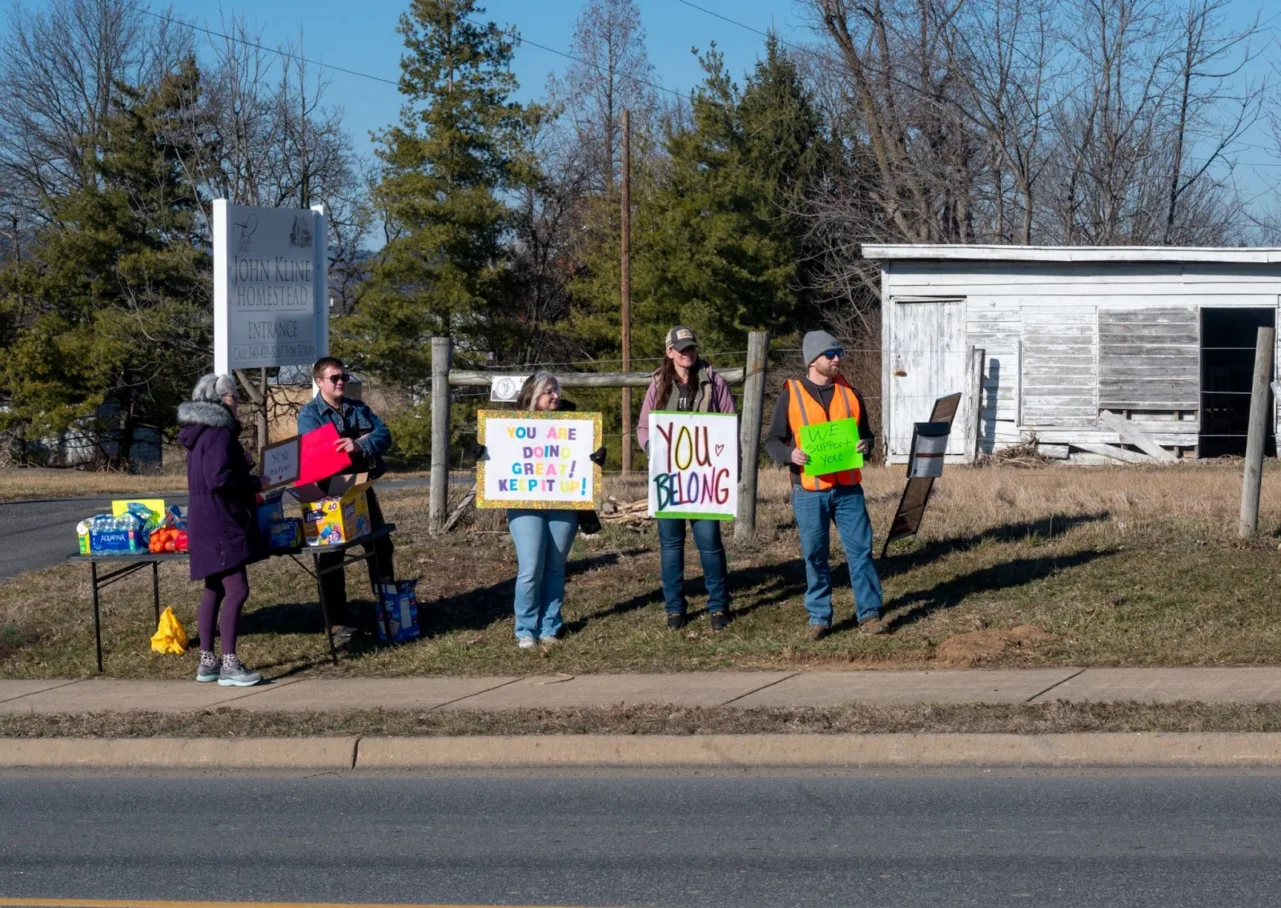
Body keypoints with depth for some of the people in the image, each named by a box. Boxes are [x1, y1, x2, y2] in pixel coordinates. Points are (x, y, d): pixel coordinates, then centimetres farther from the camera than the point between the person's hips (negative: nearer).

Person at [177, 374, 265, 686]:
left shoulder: (200, 433, 15)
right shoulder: (219, 434, -17)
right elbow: (219, 480, -25)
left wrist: (241, 467, 15)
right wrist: (254, 483, -12)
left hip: (206, 522, 11)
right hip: (220, 524, -11)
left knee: (214, 590, 15)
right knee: (236, 591, -12)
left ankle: (207, 662, 19)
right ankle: (229, 665, -13)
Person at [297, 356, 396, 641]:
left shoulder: (359, 408, 9)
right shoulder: (309, 414, -6)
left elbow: (384, 435, -4)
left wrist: (360, 445, -25)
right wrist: (363, 440, -19)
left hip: (362, 489, 5)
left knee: (381, 547, 12)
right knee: (332, 557, 0)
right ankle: (339, 621, 5)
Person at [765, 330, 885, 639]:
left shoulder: (849, 393, 9)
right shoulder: (791, 395, 0)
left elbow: (865, 432, 18)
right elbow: (772, 441, 2)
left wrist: (865, 444, -5)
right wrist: (790, 454, -19)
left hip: (848, 488, 2)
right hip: (809, 491, -2)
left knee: (860, 549, 0)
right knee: (815, 556, 5)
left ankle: (869, 613, 7)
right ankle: (819, 617, 15)